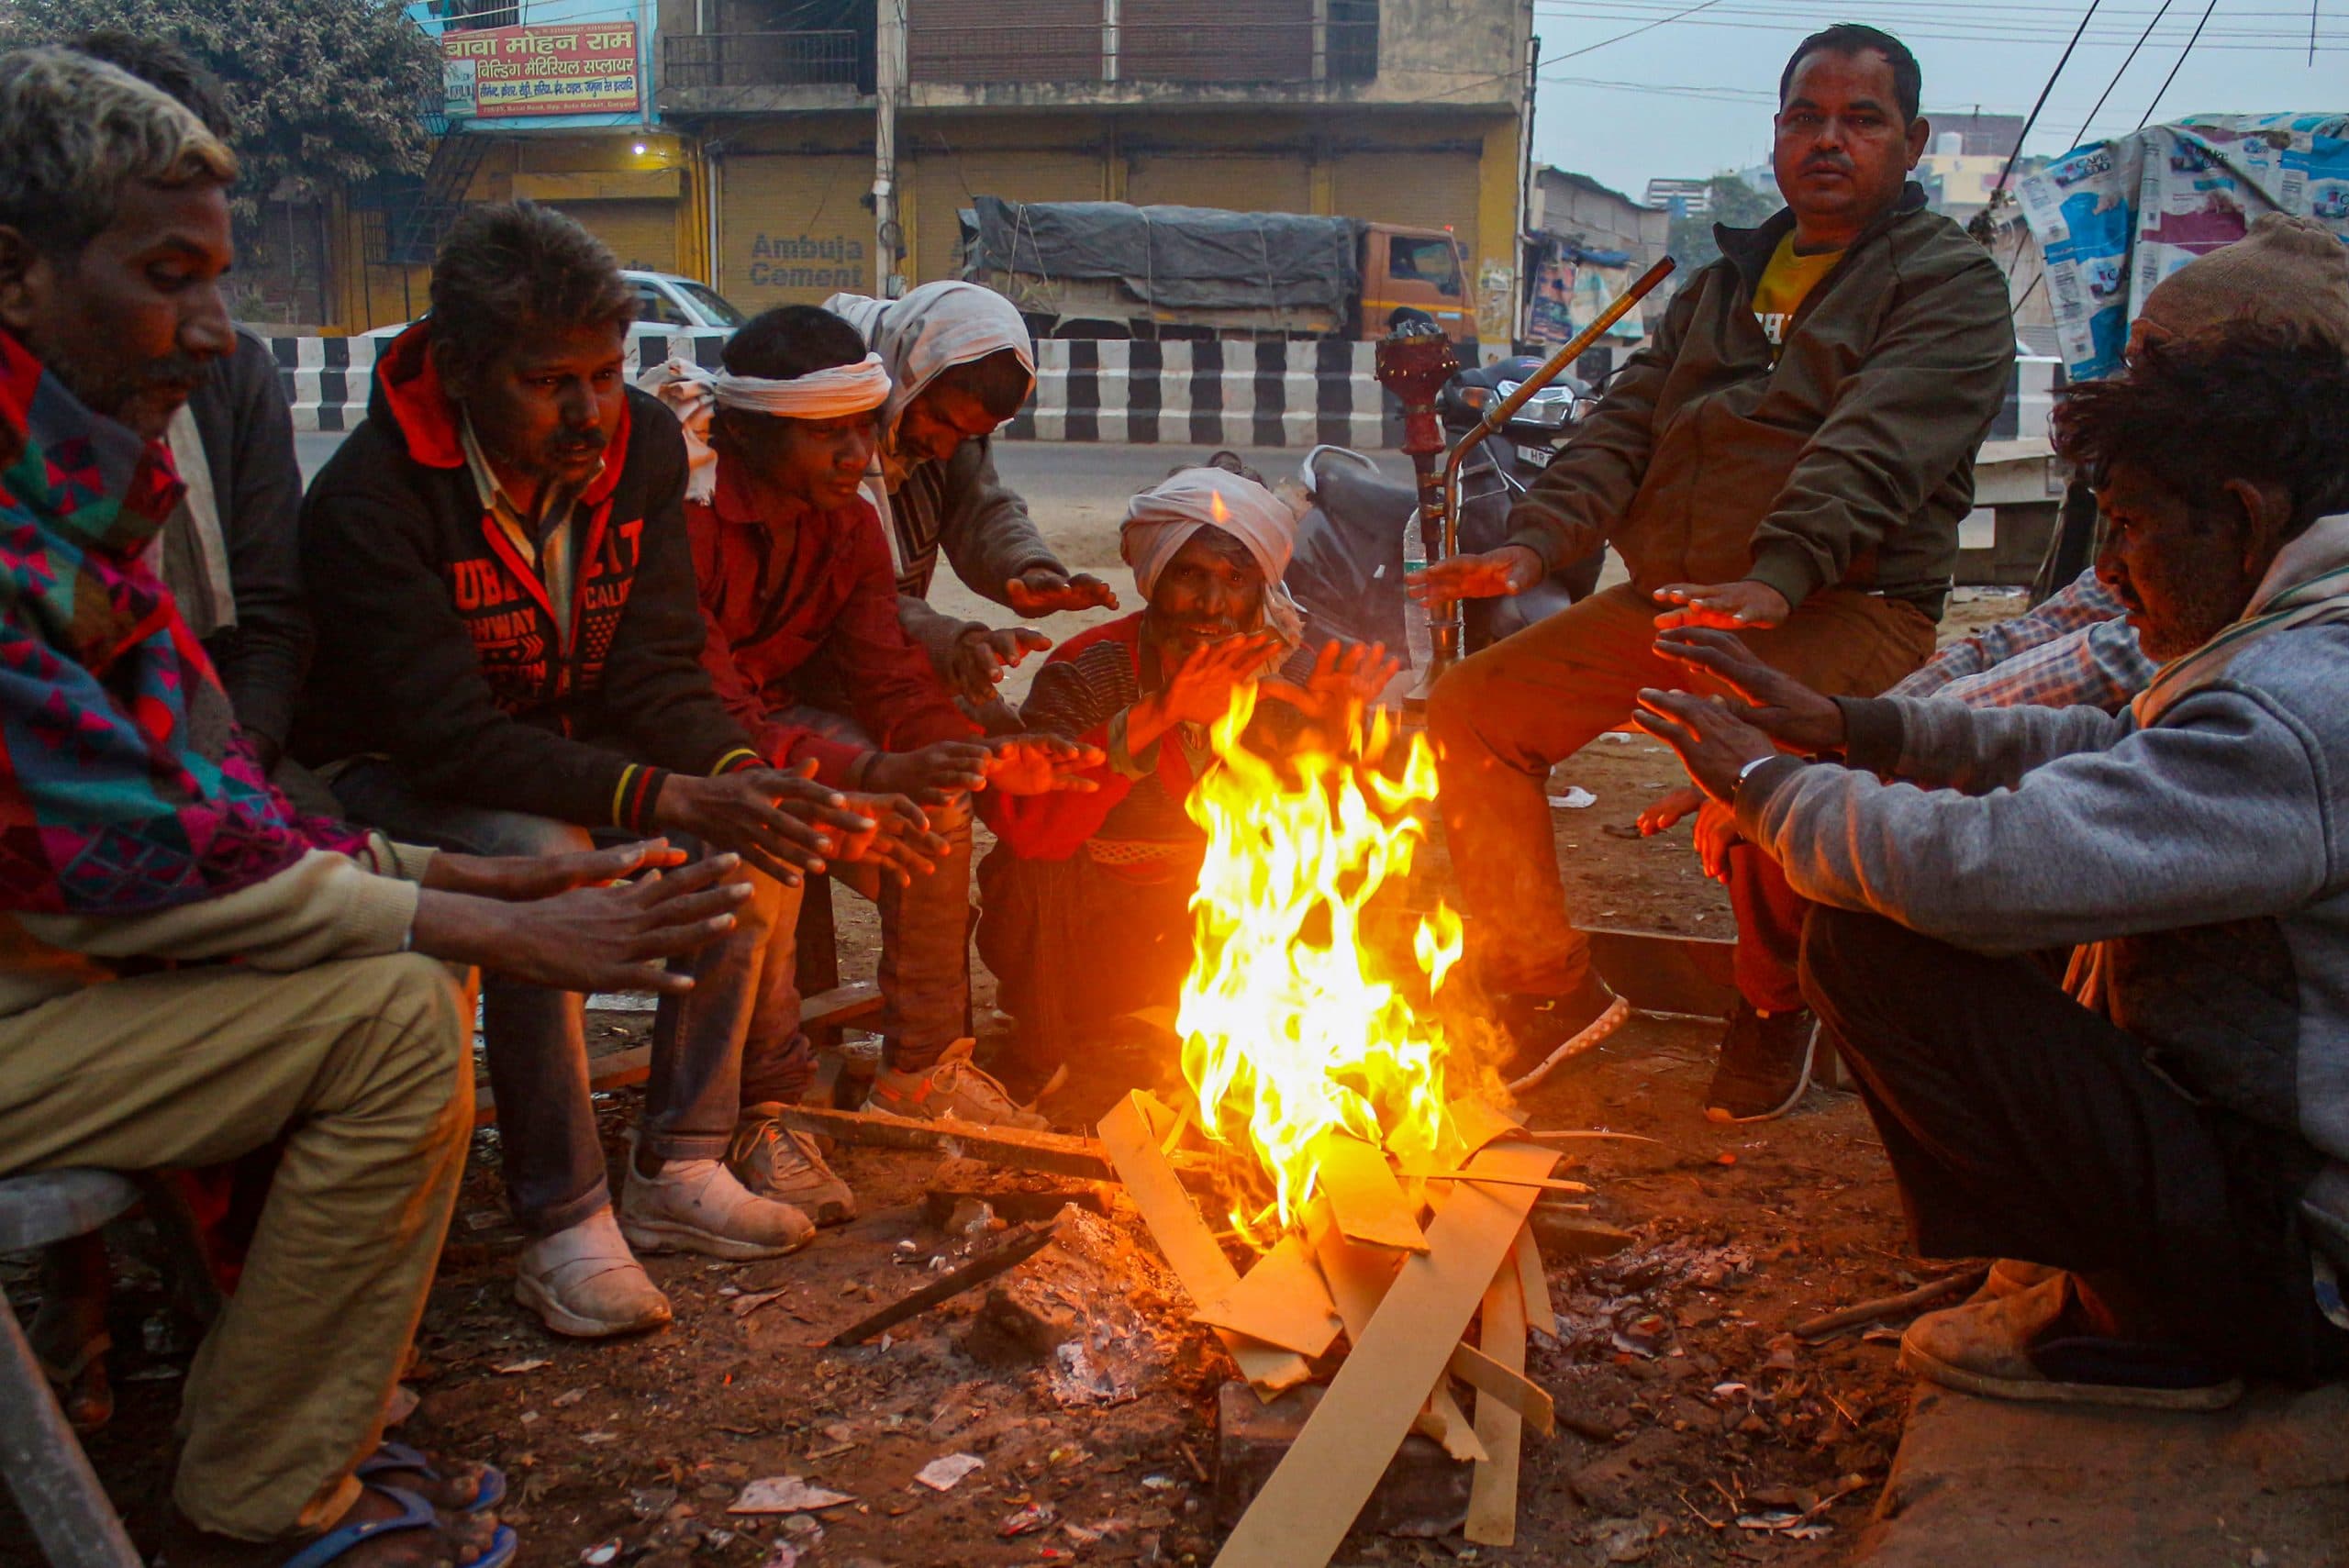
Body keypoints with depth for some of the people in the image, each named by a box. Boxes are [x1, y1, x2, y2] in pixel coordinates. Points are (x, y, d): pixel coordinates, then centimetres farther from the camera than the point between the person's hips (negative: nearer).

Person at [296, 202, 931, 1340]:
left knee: (755, 835, -15)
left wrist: (742, 776, -32)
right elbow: (455, 738, -32)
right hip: (391, 772, -6)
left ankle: (679, 1167, -7)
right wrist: (668, 798, -43)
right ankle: (565, 1224, -24)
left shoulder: (642, 446, -9)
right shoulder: (370, 499, -26)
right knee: (542, 858, -35)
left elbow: (655, 676, -11)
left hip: (565, 750, 6)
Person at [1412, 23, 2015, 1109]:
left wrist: (1774, 578, -34)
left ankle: (1774, 1006, -4)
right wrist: (1537, 539, -7)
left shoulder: (1948, 281, 1)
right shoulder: (1725, 281, 22)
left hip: (1843, 606, -7)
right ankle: (1549, 989, 6)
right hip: (1673, 596, 7)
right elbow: (1628, 420, 12)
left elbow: (1876, 447, -17)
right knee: (1472, 712, -4)